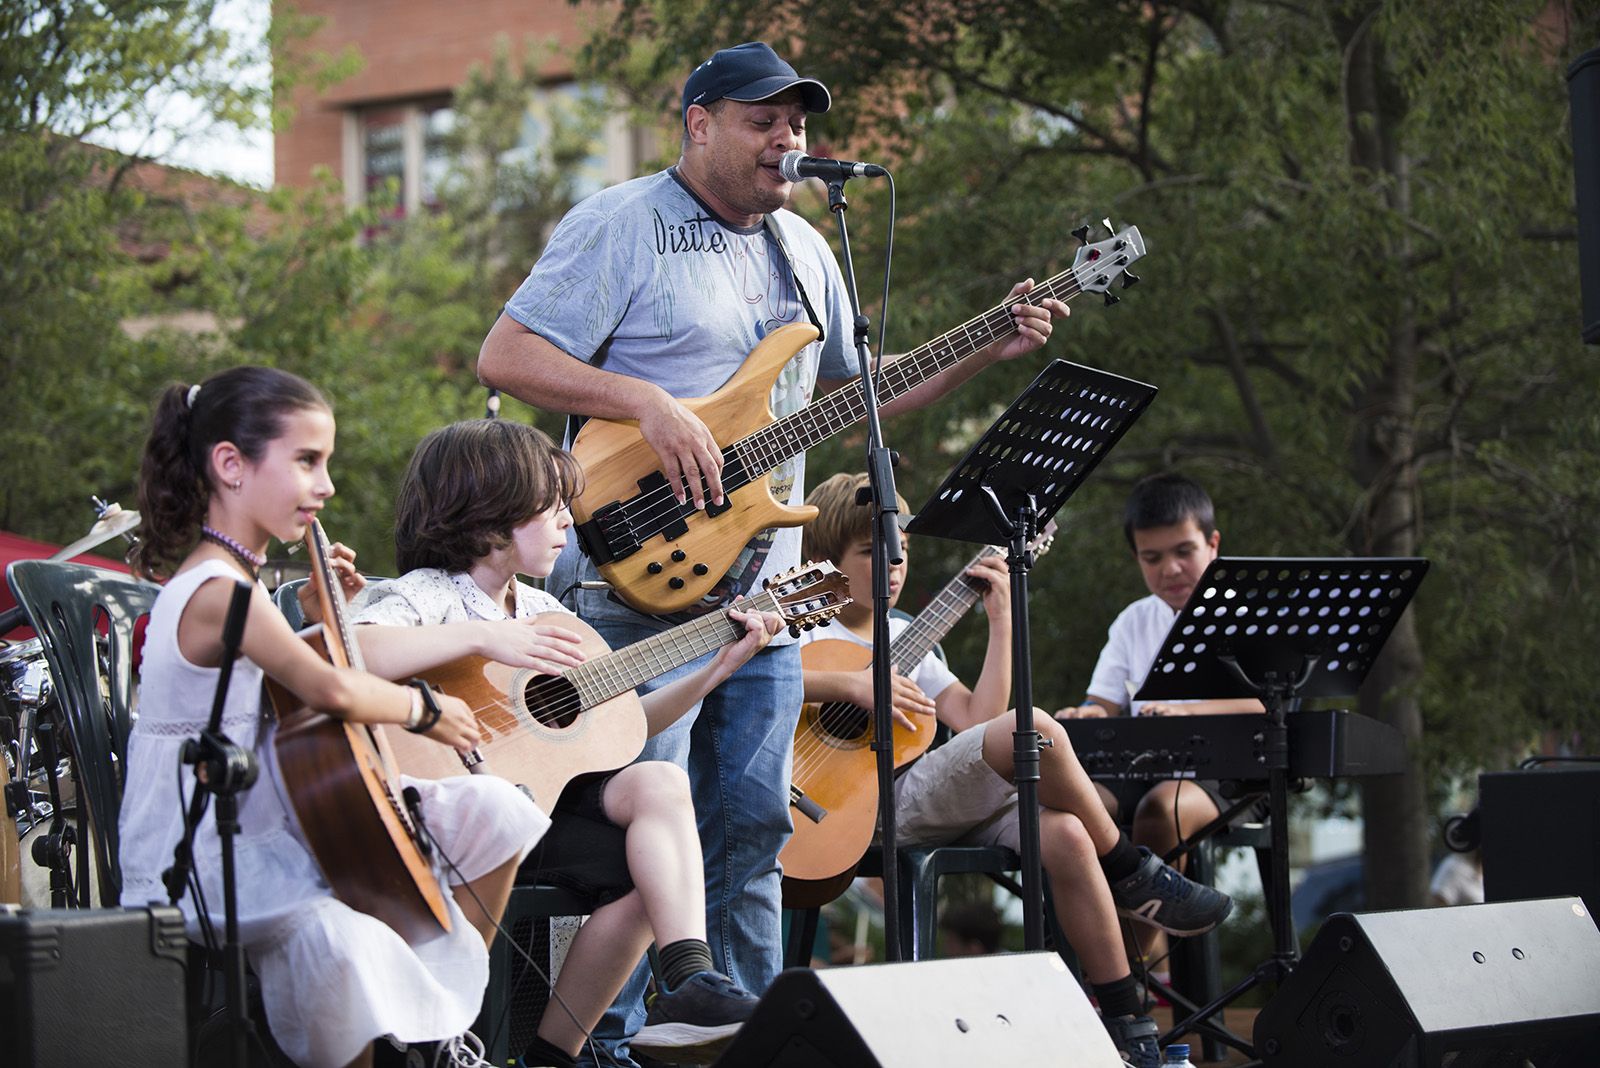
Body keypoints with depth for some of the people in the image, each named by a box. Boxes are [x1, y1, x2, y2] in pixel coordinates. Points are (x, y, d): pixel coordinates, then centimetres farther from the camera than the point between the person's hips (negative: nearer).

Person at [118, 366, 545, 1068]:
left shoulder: (237, 581, 13)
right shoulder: (217, 591, -20)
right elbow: (330, 690, -35)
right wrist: (421, 709, -17)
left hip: (274, 823, 11)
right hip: (196, 866, -11)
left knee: (492, 813, 9)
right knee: (337, 933, -41)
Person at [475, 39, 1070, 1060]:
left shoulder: (805, 250, 18)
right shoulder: (620, 228, -6)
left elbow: (855, 389, 25)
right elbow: (507, 356, -12)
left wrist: (987, 352, 13)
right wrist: (650, 404, -22)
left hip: (759, 590, 7)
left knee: (753, 826, 9)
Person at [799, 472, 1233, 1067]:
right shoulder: (810, 636, 4)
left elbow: (977, 720, 15)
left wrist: (1001, 620, 11)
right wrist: (852, 686, -24)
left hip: (956, 808, 7)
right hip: (882, 804, -7)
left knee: (1064, 834, -24)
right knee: (1035, 730, -28)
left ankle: (1125, 1019, -20)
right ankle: (1130, 875, -10)